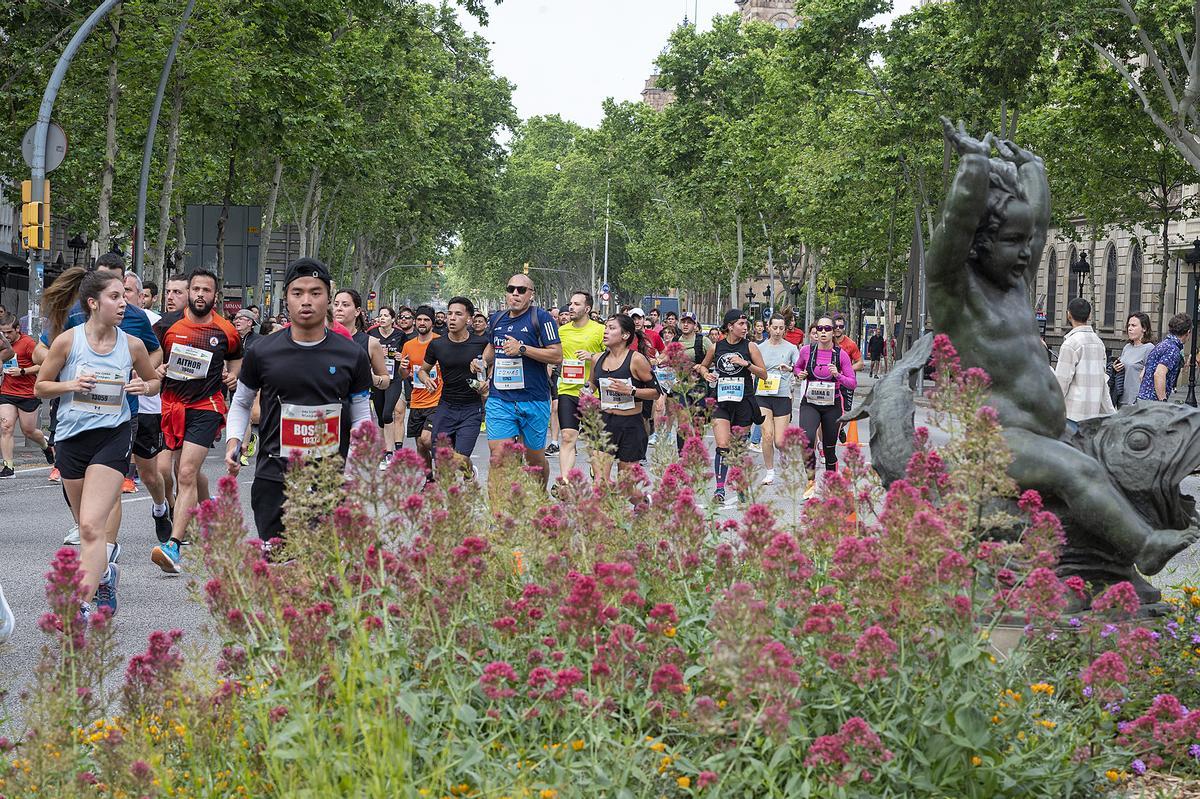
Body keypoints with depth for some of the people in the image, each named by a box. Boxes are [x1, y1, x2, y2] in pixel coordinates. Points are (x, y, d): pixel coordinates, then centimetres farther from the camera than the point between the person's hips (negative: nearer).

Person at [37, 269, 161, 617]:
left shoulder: (132, 345, -1)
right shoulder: (67, 340, -5)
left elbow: (154, 380, 17)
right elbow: (40, 386, 5)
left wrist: (144, 386, -5)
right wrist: (70, 385, -13)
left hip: (113, 436, -2)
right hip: (71, 438, 2)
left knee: (92, 526, -16)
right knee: (88, 525, 16)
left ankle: (84, 605, -18)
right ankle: (105, 574, 45)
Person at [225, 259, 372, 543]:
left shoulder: (353, 355, 3)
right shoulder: (262, 353, 3)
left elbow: (362, 416, 10)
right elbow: (241, 402, 18)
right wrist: (233, 441, 1)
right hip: (274, 478, 0)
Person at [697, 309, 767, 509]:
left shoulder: (750, 346, -1)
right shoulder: (716, 347, 3)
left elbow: (763, 373, 0)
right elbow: (703, 365, 20)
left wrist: (746, 363, -14)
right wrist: (706, 373, -2)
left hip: (744, 402, 0)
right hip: (722, 402, 0)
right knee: (722, 446, -14)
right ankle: (720, 490, -17)